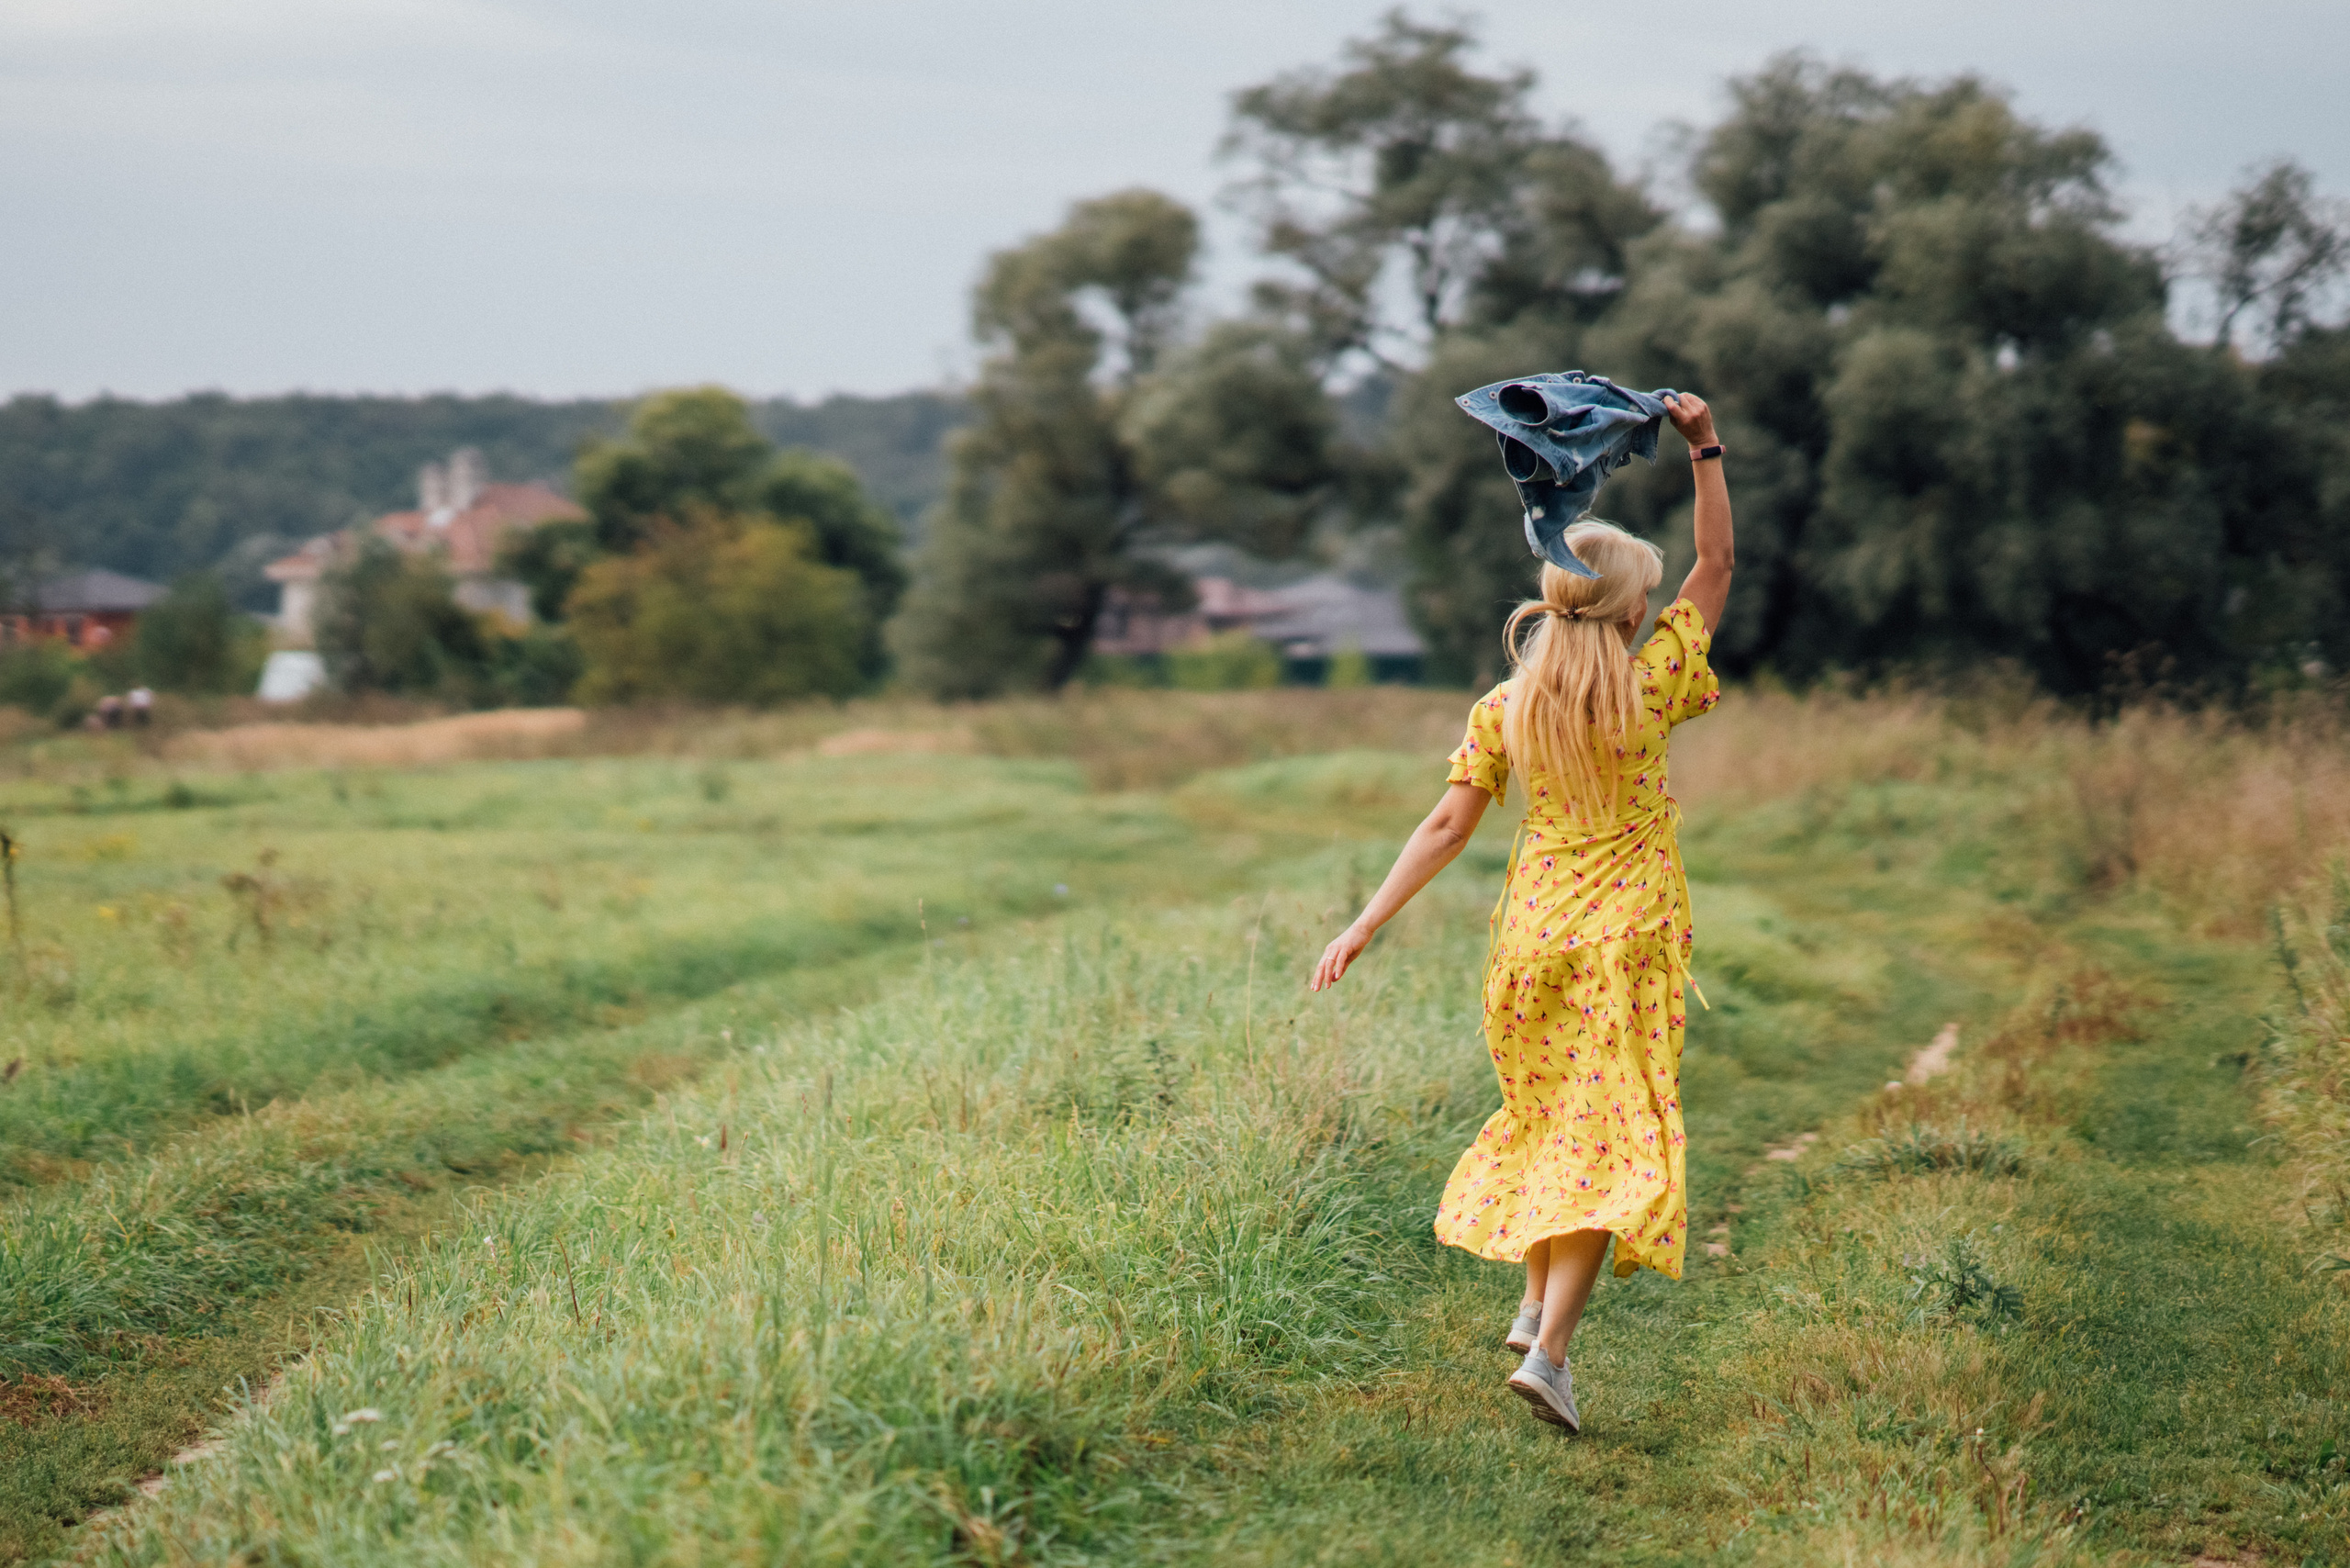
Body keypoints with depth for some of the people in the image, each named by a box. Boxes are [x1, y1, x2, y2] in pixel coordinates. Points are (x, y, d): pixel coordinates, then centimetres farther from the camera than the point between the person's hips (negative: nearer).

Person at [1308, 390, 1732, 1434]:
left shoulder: (1503, 709, 0)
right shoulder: (1650, 686, -7)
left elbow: (1448, 826, -4)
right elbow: (1716, 568, 4)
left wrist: (1367, 924, -2)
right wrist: (1705, 451, 5)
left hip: (1534, 932, 4)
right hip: (1626, 938, -4)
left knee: (1551, 1115, 23)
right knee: (1610, 1136, -5)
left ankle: (1535, 1304, 29)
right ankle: (1550, 1349, -17)